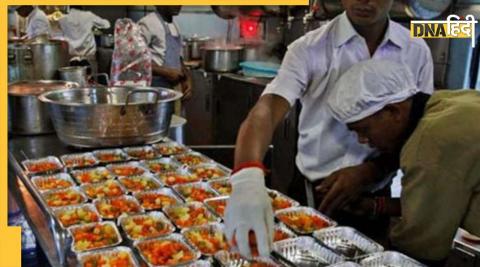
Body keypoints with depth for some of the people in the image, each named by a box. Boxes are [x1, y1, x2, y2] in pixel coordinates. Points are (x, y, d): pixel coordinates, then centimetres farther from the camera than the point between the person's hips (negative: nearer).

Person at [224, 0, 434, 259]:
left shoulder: (416, 52, -5)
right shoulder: (310, 49, -14)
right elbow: (267, 110, -28)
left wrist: (369, 171, -20)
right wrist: (248, 179, -47)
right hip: (314, 191, -1)